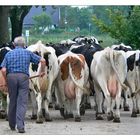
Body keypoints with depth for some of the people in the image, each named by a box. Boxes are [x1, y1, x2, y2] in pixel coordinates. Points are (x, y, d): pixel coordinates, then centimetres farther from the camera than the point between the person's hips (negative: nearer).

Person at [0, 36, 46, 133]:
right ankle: (20, 125, -16)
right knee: (22, 102, -4)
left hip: (11, 77, 2)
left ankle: (12, 125, 23)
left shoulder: (9, 54, 9)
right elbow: (42, 60, 6)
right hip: (23, 77, -2)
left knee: (12, 101, 14)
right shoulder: (28, 53, 8)